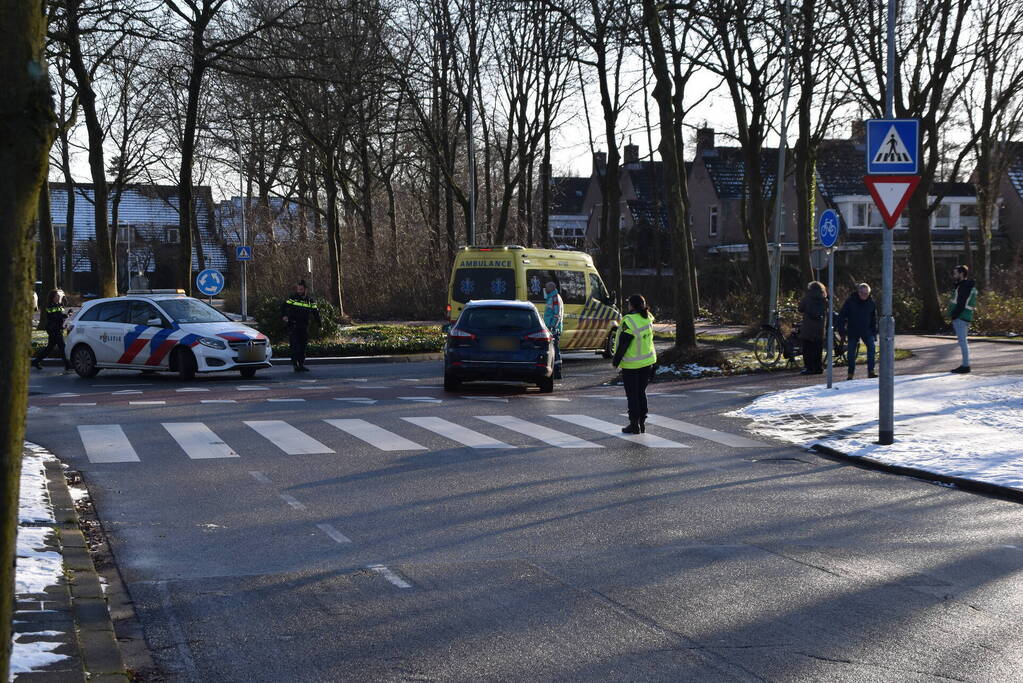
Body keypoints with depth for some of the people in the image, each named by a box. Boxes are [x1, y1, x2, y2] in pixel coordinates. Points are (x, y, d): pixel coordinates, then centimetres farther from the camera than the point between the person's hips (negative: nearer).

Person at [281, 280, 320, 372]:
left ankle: (301, 364, 16)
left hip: (304, 326, 3)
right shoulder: (292, 298, 1)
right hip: (293, 326, -3)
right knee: (295, 345, -10)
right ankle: (295, 364, -8)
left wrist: (319, 324, 4)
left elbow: (315, 312, 11)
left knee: (303, 346, 8)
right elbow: (284, 306, -2)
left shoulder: (309, 300, 7)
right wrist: (284, 315, -21)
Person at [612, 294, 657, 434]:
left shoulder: (629, 321, -20)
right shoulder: (647, 319, 0)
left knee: (632, 395, 2)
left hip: (631, 364, -6)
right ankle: (642, 423, 18)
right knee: (641, 393, 15)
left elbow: (623, 344, -18)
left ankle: (634, 425, 4)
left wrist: (615, 360, -8)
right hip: (648, 361, 6)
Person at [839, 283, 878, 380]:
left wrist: (874, 332, 9)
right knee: (851, 351, 2)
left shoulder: (871, 303, 1)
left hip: (867, 331, 1)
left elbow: (874, 319, 12)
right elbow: (842, 316, -4)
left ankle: (871, 371, -17)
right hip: (853, 332, -1)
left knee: (872, 347, -18)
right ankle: (851, 373, 17)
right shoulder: (850, 301, -8)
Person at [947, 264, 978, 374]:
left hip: (961, 318, -11)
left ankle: (966, 366, -7)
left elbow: (961, 304, -20)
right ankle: (965, 364, 16)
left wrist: (953, 316, -16)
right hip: (960, 318, 11)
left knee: (962, 341, -8)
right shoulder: (962, 285, 20)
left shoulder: (965, 286, -13)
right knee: (962, 341, 13)